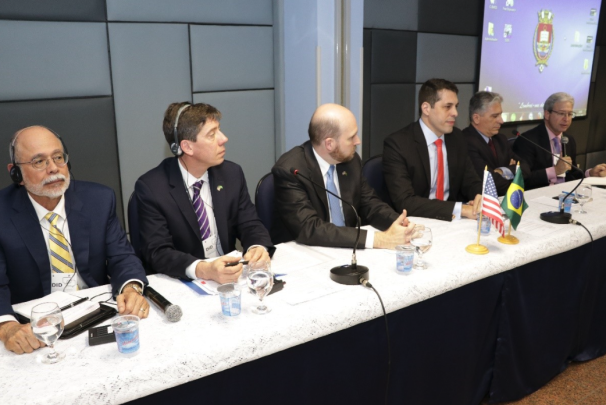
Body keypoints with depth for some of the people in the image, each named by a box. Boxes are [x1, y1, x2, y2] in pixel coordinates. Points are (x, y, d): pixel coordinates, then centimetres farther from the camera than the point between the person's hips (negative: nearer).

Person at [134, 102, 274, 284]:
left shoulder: (232, 173, 1)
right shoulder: (151, 187, -10)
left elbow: (249, 225, 5)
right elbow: (157, 252, -15)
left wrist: (259, 248, -18)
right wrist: (203, 269, -32)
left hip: (232, 276, 3)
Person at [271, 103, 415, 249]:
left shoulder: (351, 160, -2)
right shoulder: (289, 170, -20)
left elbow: (369, 204, 9)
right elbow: (310, 229, -27)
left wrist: (397, 222, -12)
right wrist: (378, 240, -30)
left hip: (346, 248, 5)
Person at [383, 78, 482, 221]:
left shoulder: (457, 137, 5)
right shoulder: (397, 144, -15)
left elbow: (471, 182, 11)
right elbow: (404, 202, -22)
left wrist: (481, 197, -13)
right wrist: (460, 209, -27)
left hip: (452, 221, 5)